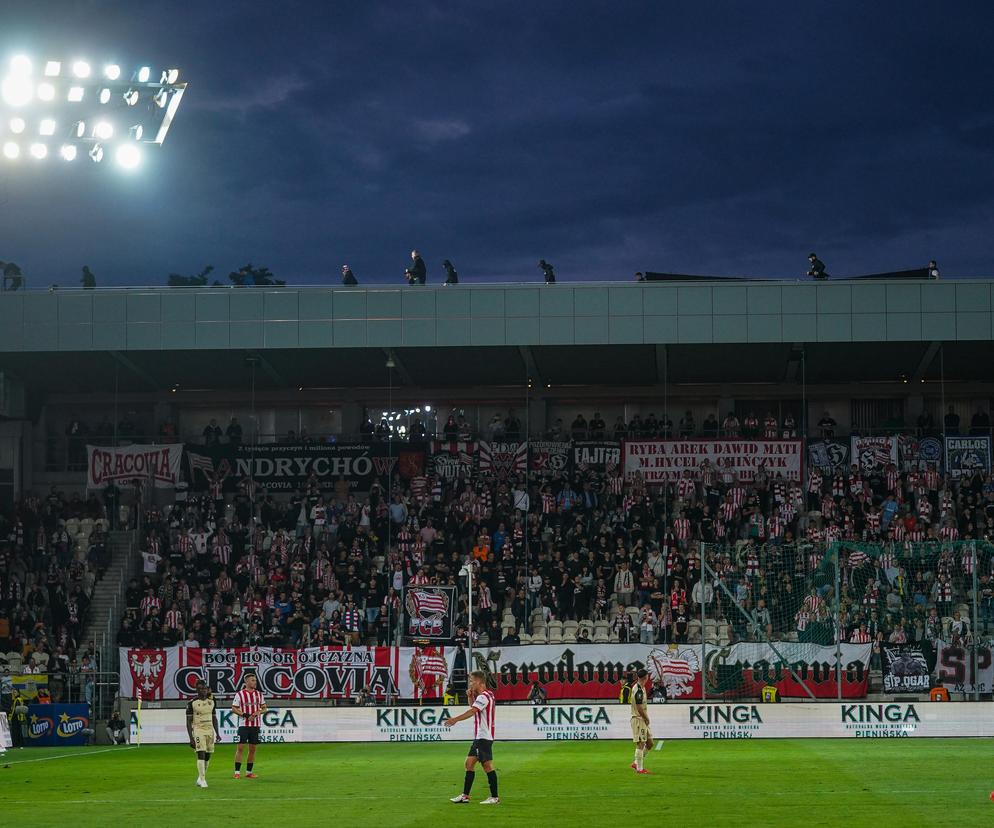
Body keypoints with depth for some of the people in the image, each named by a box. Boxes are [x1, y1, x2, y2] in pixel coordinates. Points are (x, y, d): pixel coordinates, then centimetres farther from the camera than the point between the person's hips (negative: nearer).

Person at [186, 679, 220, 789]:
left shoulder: (212, 702, 9)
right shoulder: (192, 703, -6)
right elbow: (189, 722, -5)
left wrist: (217, 733, 12)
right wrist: (191, 738, -11)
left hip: (210, 730, 5)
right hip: (198, 730, -5)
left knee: (208, 755, 7)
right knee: (201, 754, -14)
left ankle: (200, 778, 21)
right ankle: (202, 780, -13)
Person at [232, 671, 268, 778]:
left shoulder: (259, 694, 10)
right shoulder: (240, 694, -3)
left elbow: (264, 708, 15)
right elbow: (234, 708, -3)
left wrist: (258, 712, -7)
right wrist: (245, 715, -14)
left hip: (255, 725, 4)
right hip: (243, 724, -4)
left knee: (252, 748, 6)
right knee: (240, 747, -8)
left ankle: (249, 772, 14)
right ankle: (237, 772, -5)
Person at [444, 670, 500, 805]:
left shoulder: (484, 697, -16)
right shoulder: (485, 695, 15)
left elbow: (471, 711, -27)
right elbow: (473, 709, 25)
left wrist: (455, 719, -31)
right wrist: (471, 697, 9)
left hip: (484, 737, -10)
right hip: (479, 737, 10)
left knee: (487, 765, -7)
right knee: (470, 763, 11)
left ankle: (494, 797, -4)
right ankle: (465, 795, 14)